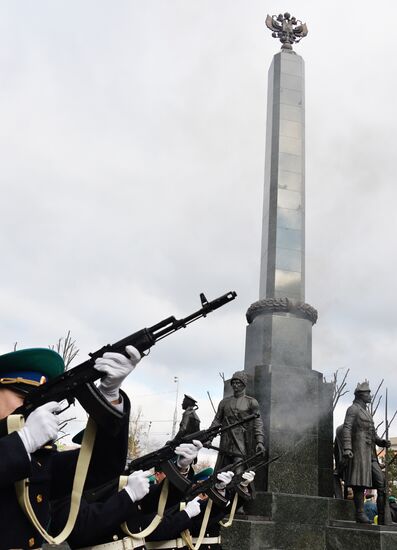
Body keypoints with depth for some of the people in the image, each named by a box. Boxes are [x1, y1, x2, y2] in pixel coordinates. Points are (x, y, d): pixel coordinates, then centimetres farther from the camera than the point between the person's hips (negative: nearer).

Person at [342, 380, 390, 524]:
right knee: (360, 482, -9)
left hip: (370, 453, 9)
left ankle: (383, 519, 3)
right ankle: (360, 514, -5)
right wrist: (347, 448, -24)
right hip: (358, 451, -8)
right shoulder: (353, 409, -2)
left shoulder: (366, 412, 25)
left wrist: (382, 442, 6)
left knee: (382, 482, 1)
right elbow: (346, 429, -13)